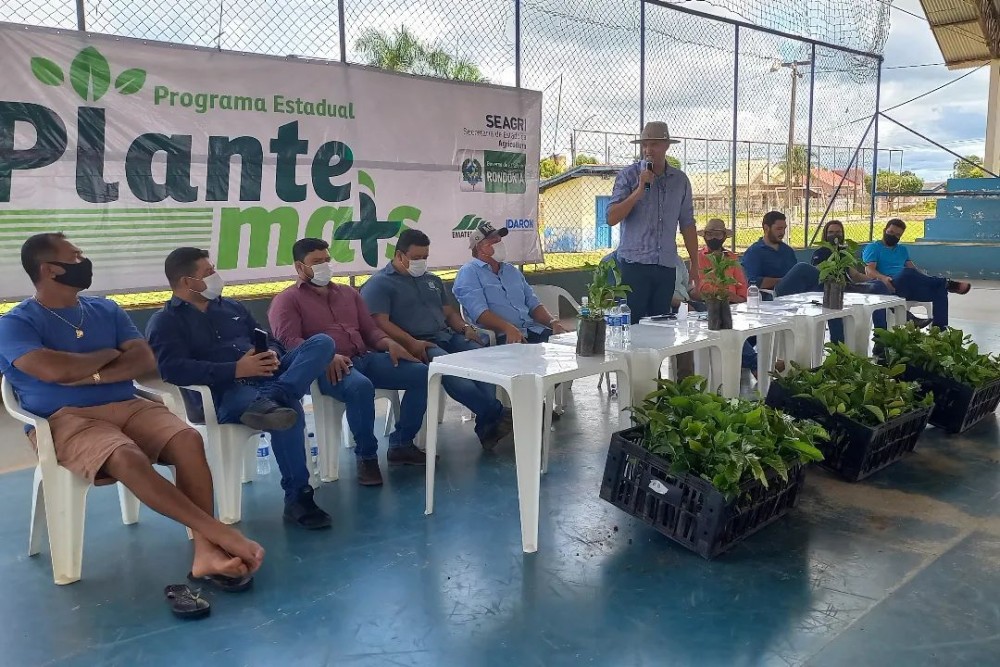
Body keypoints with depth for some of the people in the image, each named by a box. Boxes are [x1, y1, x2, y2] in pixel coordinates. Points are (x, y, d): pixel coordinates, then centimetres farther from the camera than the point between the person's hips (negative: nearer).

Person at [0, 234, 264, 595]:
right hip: (66, 419, -4)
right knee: (127, 458, -36)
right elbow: (54, 370, -18)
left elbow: (146, 361, 5)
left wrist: (92, 375, -10)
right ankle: (220, 533, -34)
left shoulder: (106, 309, 17)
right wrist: (109, 354, -1)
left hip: (128, 406, 5)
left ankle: (206, 551, -30)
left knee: (189, 439, -25)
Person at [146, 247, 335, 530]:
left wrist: (273, 355, -3)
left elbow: (266, 339, 24)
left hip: (263, 377, 7)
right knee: (288, 409, -35)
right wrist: (236, 370, -21)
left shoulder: (231, 307, 25)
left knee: (322, 343, -14)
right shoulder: (165, 322, 4)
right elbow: (174, 369, -14)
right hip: (220, 392, -7)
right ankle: (297, 497, -24)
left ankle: (269, 400, -37)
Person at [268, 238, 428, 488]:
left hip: (365, 358, 7)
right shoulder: (287, 300, 8)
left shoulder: (348, 292, 26)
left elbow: (369, 329, 22)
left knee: (421, 373, -12)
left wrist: (389, 344, -2)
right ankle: (366, 457, -19)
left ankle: (401, 444, -1)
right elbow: (288, 341, -9)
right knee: (361, 386, -40)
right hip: (326, 368, -6)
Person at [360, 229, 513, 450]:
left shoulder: (433, 281, 27)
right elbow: (380, 323, -10)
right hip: (416, 345, -6)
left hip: (447, 336, 7)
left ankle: (487, 425, -33)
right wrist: (411, 343, -24)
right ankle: (496, 413, -40)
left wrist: (464, 328, 4)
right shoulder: (379, 284, 3)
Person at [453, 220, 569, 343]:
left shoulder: (512, 270, 25)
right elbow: (479, 312, -14)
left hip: (533, 330, 7)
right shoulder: (469, 272, 2)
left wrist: (553, 322, 0)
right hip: (500, 336, -7)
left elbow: (533, 304, 21)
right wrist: (508, 328, -29)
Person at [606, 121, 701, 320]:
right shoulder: (628, 175, -1)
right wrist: (640, 190, -17)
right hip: (634, 264, -3)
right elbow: (612, 219, -10)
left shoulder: (680, 180, 10)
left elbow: (687, 224, 15)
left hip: (667, 267, 4)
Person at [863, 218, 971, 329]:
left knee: (939, 288, -18)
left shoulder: (902, 249, 31)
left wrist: (927, 280, 0)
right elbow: (869, 270, -6)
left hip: (909, 288, 6)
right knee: (906, 272, -37)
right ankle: (947, 283, -17)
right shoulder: (873, 248, 11)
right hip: (890, 286, -6)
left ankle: (939, 328, -27)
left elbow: (914, 269, 20)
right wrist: (883, 278, -27)